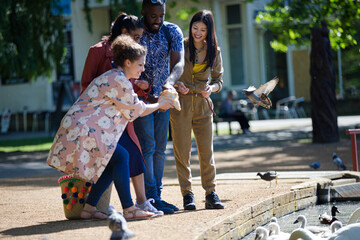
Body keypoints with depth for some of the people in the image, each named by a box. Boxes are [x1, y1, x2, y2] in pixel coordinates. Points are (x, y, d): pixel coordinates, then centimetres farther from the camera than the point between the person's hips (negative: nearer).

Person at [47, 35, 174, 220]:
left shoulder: (111, 77, 20)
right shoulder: (119, 81, -14)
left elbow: (130, 109, 26)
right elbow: (137, 110, -5)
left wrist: (158, 104, 25)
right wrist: (159, 105, 11)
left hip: (78, 131, 11)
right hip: (82, 132, -11)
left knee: (115, 161, 9)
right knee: (120, 157, -13)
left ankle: (89, 207, 7)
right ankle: (128, 209, -10)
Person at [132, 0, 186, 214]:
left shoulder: (172, 31, -8)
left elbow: (179, 63, -20)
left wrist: (169, 82, -42)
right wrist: (143, 93, -31)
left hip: (163, 95, 4)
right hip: (140, 96, -4)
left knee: (160, 148, 7)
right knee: (147, 146, -11)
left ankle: (157, 196, 13)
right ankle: (151, 199, -11)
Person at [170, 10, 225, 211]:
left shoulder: (214, 51, 6)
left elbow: (218, 79, 11)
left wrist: (212, 88, -11)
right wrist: (177, 85, -17)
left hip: (203, 104, 2)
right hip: (181, 103, -2)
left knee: (207, 151, 0)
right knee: (182, 151, -1)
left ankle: (211, 194, 5)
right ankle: (187, 195, 5)